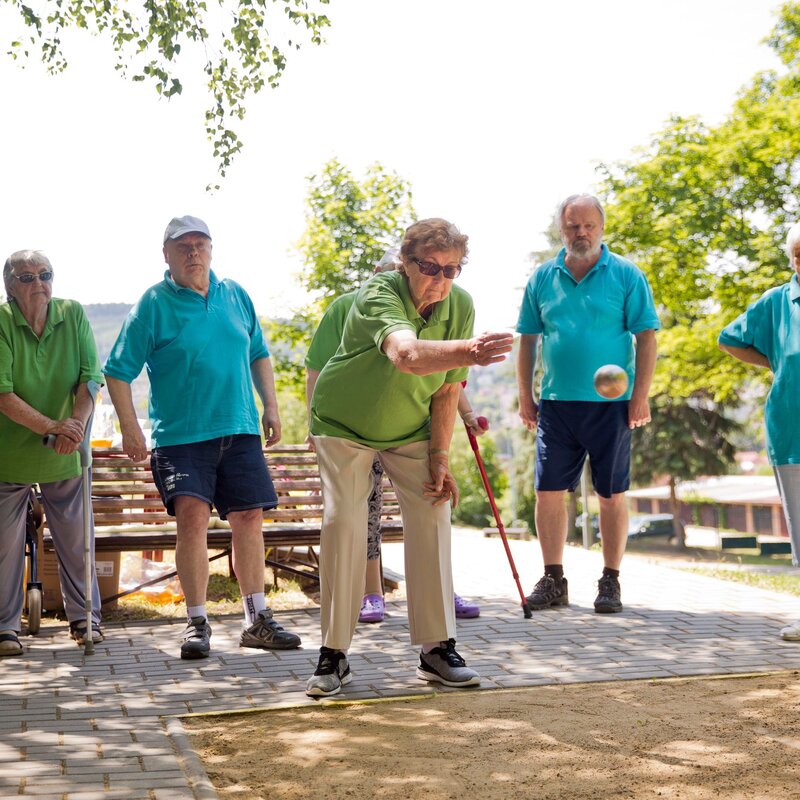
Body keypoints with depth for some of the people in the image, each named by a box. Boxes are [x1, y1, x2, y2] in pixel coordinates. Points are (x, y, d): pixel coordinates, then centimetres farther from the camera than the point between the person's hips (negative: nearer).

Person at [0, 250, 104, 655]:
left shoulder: (73, 314, -3)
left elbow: (89, 376, -6)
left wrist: (76, 423, -23)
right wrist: (50, 426, -29)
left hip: (64, 453, 3)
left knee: (76, 535, 7)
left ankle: (84, 618, 21)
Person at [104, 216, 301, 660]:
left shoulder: (236, 295, 10)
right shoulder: (153, 304, -3)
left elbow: (258, 354, 21)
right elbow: (118, 371, -4)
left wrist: (271, 407, 12)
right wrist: (130, 429, -12)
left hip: (240, 429, 4)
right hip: (180, 435, -4)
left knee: (249, 518, 4)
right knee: (192, 516, -16)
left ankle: (257, 620, 15)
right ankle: (197, 622, -3)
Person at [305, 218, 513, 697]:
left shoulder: (461, 305, -16)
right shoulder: (378, 295, -32)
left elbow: (447, 389, -7)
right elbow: (406, 354, -55)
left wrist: (439, 458, -11)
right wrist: (466, 351, -73)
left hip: (410, 428, 4)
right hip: (344, 423, -4)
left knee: (433, 516, -7)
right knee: (343, 522, -13)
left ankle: (438, 648, 1)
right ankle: (334, 655, -2)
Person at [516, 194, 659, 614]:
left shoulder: (626, 276, 0)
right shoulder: (543, 278, 8)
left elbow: (646, 337, -2)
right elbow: (528, 340, 12)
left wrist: (640, 396, -9)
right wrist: (525, 397, 7)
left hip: (610, 403, -2)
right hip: (556, 403, 3)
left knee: (612, 494, 3)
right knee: (548, 490, 2)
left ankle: (610, 581, 14)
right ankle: (553, 579, 13)